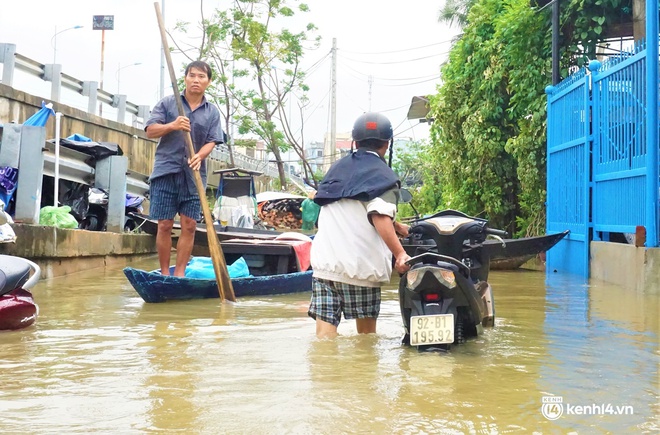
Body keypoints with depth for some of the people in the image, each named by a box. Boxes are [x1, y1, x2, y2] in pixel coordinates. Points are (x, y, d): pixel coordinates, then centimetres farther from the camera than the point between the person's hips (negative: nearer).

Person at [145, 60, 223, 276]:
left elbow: (211, 141, 2)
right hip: (166, 171, -2)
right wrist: (172, 126, -18)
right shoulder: (168, 103, 5)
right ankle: (164, 273, 9)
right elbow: (150, 131, 1)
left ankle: (179, 274, 7)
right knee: (164, 225, -1)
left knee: (189, 225, 0)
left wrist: (199, 156, -19)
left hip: (193, 175, 2)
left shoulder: (212, 112, 10)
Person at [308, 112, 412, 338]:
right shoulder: (383, 176, 0)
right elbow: (380, 217, -18)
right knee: (367, 335, 10)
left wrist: (395, 226, 33)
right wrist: (400, 253, -26)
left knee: (324, 334, -3)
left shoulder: (338, 169, 20)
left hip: (324, 262, 4)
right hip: (360, 266, -4)